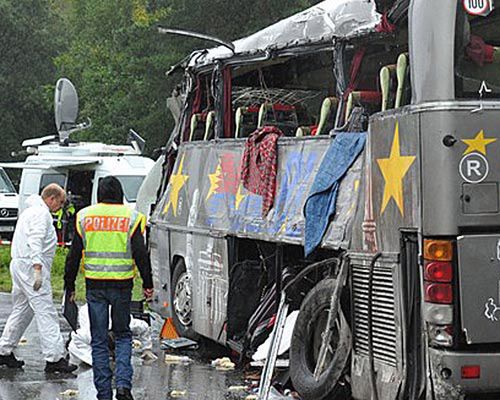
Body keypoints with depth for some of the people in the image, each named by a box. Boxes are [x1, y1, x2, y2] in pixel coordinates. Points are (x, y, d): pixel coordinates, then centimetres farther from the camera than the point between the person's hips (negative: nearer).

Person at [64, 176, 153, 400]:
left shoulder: (84, 217, 4)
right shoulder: (131, 217, -1)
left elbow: (74, 255, 5)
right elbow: (141, 254, -3)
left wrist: (69, 285, 12)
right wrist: (147, 284, 5)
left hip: (95, 286, 1)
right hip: (121, 285, -1)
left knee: (99, 340, 7)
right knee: (123, 335, 14)